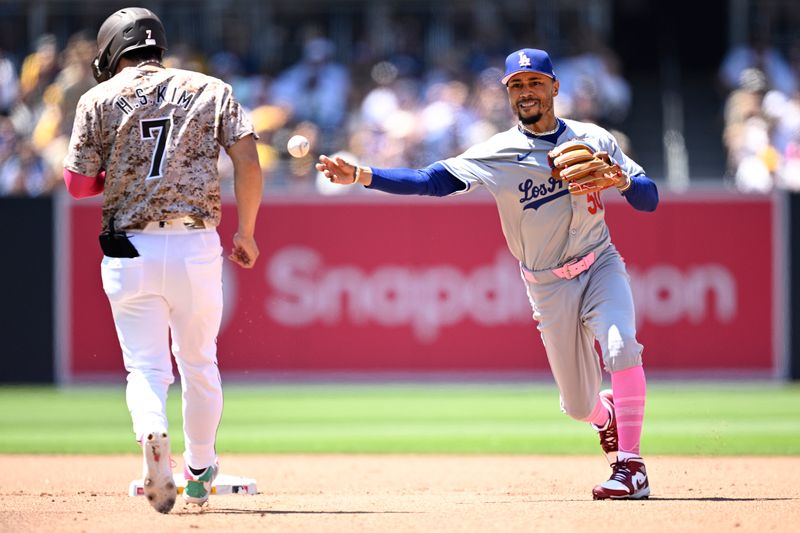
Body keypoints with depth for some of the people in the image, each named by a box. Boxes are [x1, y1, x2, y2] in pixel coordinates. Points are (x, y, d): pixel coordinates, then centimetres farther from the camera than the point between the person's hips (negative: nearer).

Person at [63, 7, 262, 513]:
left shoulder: (100, 99, 3)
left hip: (129, 251, -1)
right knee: (199, 362, 17)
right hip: (197, 247, 1)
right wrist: (246, 233, 8)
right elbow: (249, 163, -2)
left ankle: (152, 434, -29)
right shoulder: (212, 90, 7)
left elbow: (78, 183, 1)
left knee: (145, 366, 1)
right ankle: (200, 471, 23)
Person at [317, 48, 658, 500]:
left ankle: (631, 468, -23)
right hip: (549, 285, 0)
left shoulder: (593, 139, -2)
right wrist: (362, 176, -29)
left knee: (620, 346, -30)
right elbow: (431, 181, -16)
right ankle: (607, 415, 43)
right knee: (579, 406, 3)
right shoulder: (498, 154, -6)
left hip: (600, 266, 0)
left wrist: (620, 180, -23)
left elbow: (650, 200, 0)